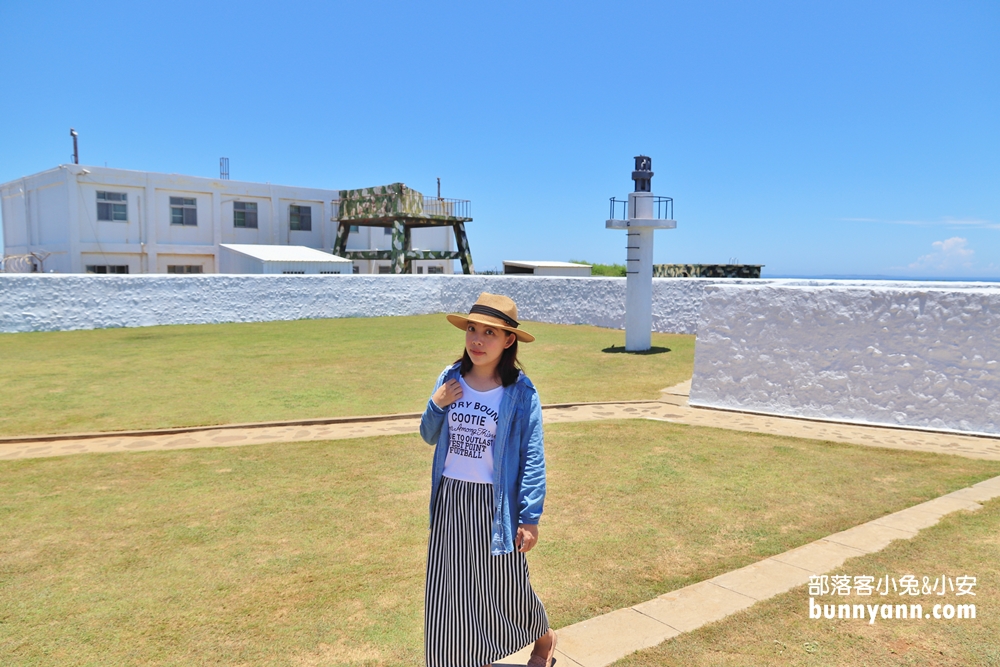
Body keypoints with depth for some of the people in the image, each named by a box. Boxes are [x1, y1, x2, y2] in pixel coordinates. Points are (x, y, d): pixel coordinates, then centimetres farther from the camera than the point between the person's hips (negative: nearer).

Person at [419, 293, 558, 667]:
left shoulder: (521, 393, -13)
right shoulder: (451, 379, -1)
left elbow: (532, 459, -12)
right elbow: (429, 437, 10)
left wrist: (530, 517, -13)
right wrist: (436, 405, -10)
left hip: (495, 504, -4)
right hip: (450, 501, 4)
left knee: (505, 587, 12)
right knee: (452, 590, 12)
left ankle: (544, 637, 44)